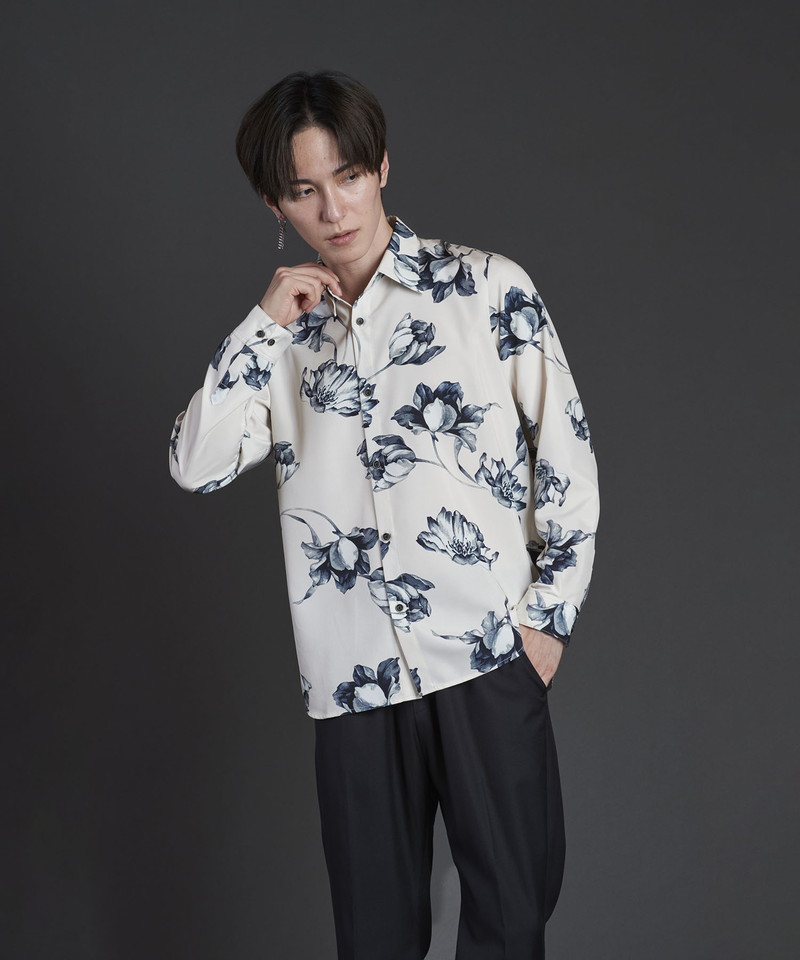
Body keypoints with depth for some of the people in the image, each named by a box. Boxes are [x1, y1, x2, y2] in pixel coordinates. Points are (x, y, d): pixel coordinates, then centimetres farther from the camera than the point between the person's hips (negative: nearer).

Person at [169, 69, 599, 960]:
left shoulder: (489, 289, 1)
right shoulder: (282, 333, 11)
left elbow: (566, 453, 2)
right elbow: (195, 467, -1)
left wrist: (550, 613, -1)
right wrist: (262, 326, -6)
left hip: (489, 653, -2)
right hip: (353, 674, 3)